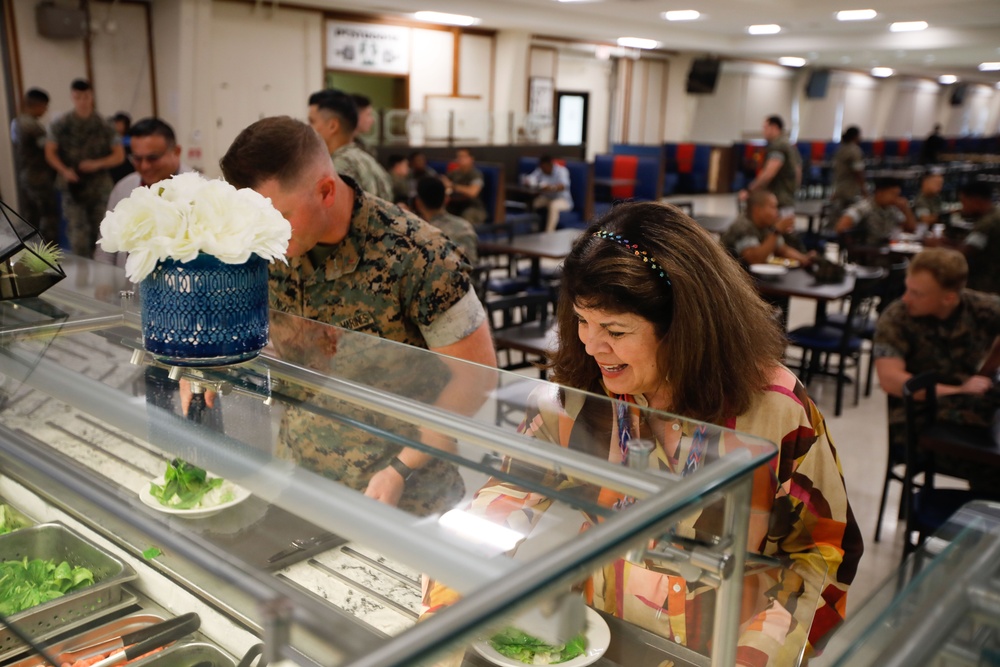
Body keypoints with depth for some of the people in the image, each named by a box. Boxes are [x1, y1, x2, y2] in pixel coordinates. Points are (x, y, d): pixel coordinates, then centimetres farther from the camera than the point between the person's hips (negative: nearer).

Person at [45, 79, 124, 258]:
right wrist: (64, 170, -14)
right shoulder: (60, 125, 1)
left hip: (100, 186, 1)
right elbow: (50, 152, 4)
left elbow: (119, 155, 2)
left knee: (100, 233, 7)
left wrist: (97, 164, -15)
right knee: (78, 235, -7)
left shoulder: (104, 126, 0)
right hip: (73, 186, -1)